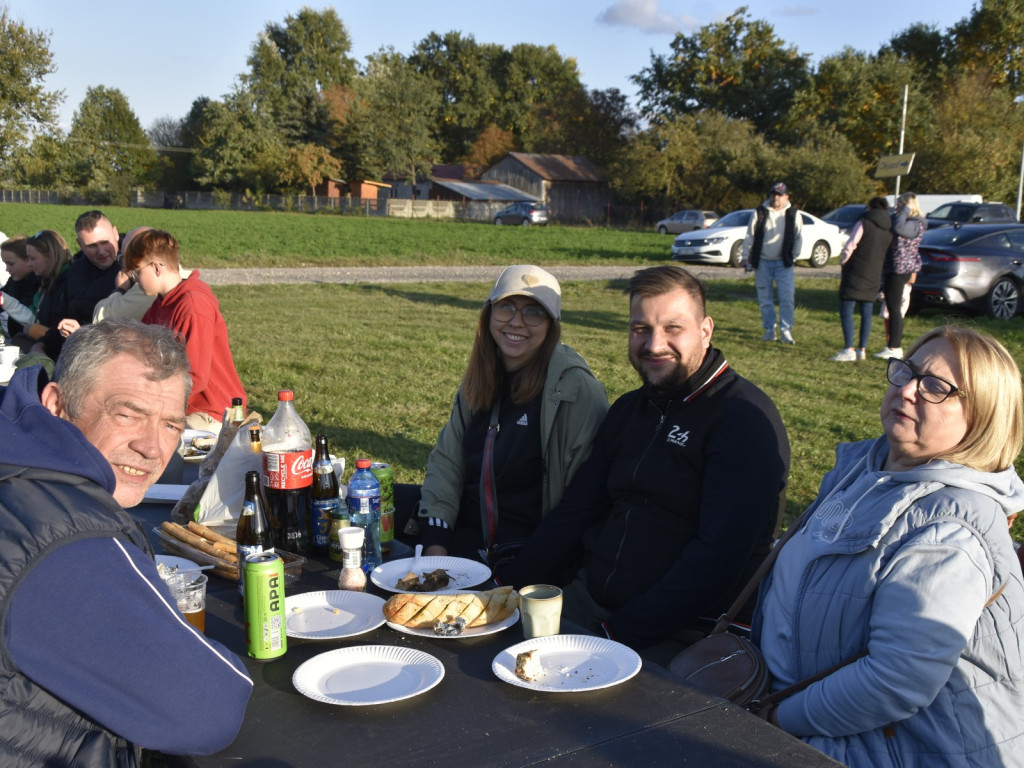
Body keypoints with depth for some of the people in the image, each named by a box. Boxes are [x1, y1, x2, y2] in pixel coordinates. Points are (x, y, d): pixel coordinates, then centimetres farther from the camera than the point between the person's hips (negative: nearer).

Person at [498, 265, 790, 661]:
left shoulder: (746, 420, -11)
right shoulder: (629, 410, 14)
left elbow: (720, 557, -19)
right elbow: (575, 511, 16)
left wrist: (620, 630, -22)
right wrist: (510, 585, 3)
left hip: (681, 629, -7)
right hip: (588, 597, 7)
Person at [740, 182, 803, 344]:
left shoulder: (793, 214, 3)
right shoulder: (760, 212, 2)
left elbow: (799, 237, 10)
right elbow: (749, 236, 7)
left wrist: (793, 256, 3)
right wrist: (745, 257, 4)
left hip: (783, 263, -1)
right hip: (762, 262, 1)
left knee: (787, 298, -9)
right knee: (765, 298, 5)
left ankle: (786, 331, 0)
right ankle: (769, 330, 16)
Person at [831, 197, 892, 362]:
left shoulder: (864, 223, -9)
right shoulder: (888, 230, 10)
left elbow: (850, 246, -13)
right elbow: (886, 253, 12)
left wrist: (843, 262, 4)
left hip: (855, 274, -6)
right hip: (873, 277, 6)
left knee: (846, 311, -5)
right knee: (866, 313, 11)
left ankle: (849, 350, -12)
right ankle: (862, 349, 12)